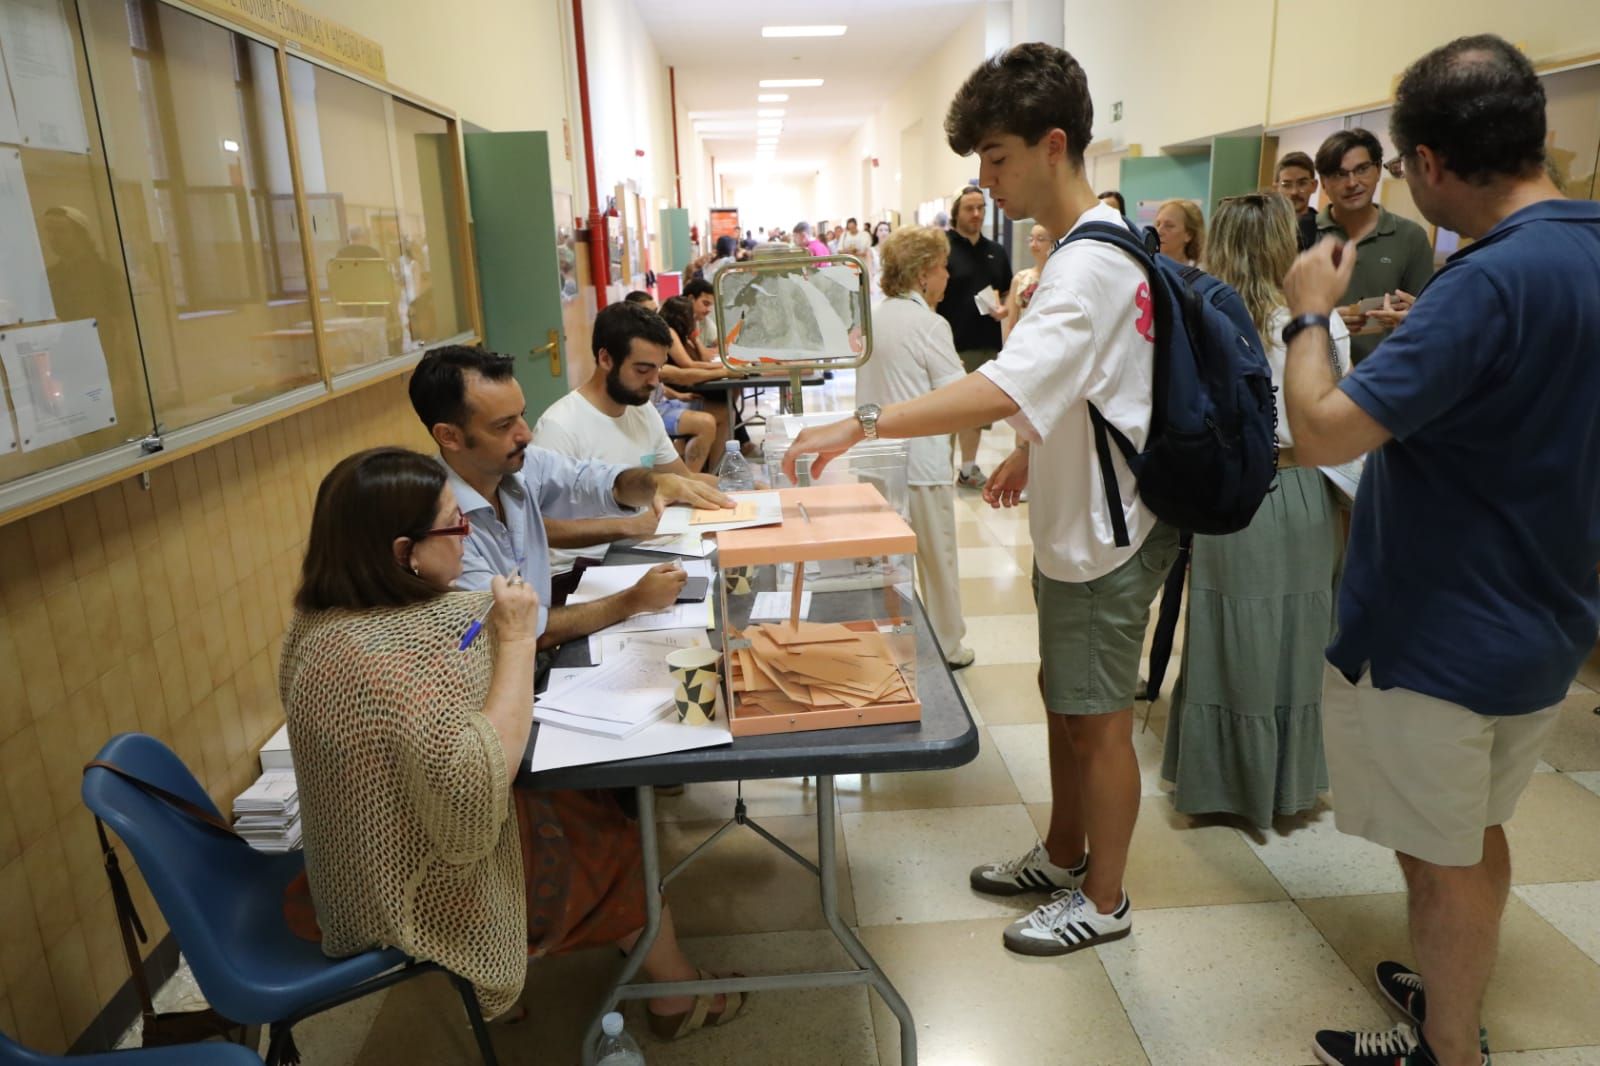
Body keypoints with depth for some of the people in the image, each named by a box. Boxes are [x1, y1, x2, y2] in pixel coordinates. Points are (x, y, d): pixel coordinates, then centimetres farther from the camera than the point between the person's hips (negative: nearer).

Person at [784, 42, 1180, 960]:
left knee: (1099, 719, 5)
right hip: (1076, 520, 10)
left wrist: (862, 424, -38)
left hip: (1106, 536, -10)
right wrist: (1032, 454, 13)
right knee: (1065, 698, 20)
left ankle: (1105, 900, 25)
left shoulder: (1091, 264, -25)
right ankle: (1063, 856, 39)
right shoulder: (1093, 244, 9)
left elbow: (1003, 389, -37)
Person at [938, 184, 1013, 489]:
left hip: (988, 344, 6)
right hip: (954, 345, -6)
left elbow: (1008, 292, 23)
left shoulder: (996, 252, 14)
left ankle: (969, 468, 24)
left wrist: (1004, 308, -1)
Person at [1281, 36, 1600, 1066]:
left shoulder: (1492, 280, -27)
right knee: (1477, 835, 25)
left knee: (1443, 859, 10)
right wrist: (1417, 337, 9)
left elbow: (1322, 431, -30)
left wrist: (1311, 314, -14)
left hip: (1439, 635, -9)